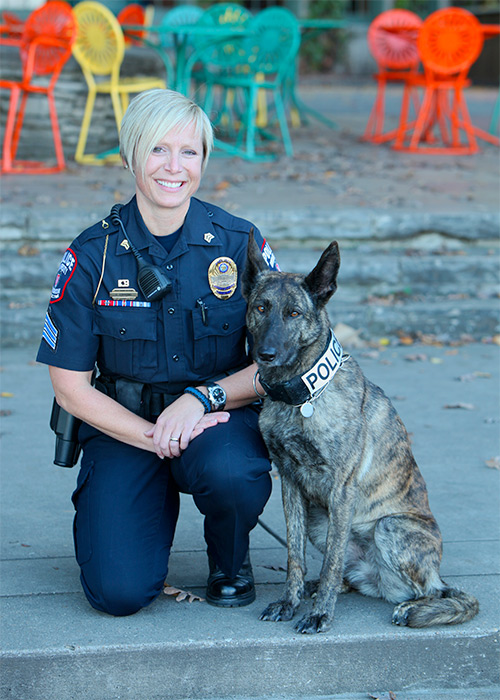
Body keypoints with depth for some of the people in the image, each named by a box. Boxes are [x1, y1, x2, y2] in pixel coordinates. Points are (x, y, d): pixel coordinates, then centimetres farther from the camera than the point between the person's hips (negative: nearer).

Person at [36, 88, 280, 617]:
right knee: (119, 591, -18)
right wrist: (155, 438, -19)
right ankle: (159, 500, 17)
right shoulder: (93, 255, -8)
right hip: (123, 425, 0)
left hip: (219, 415, 0)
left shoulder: (239, 243, -6)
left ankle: (230, 559, 0)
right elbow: (70, 388, -6)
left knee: (231, 473, -37)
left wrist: (202, 398, -21)